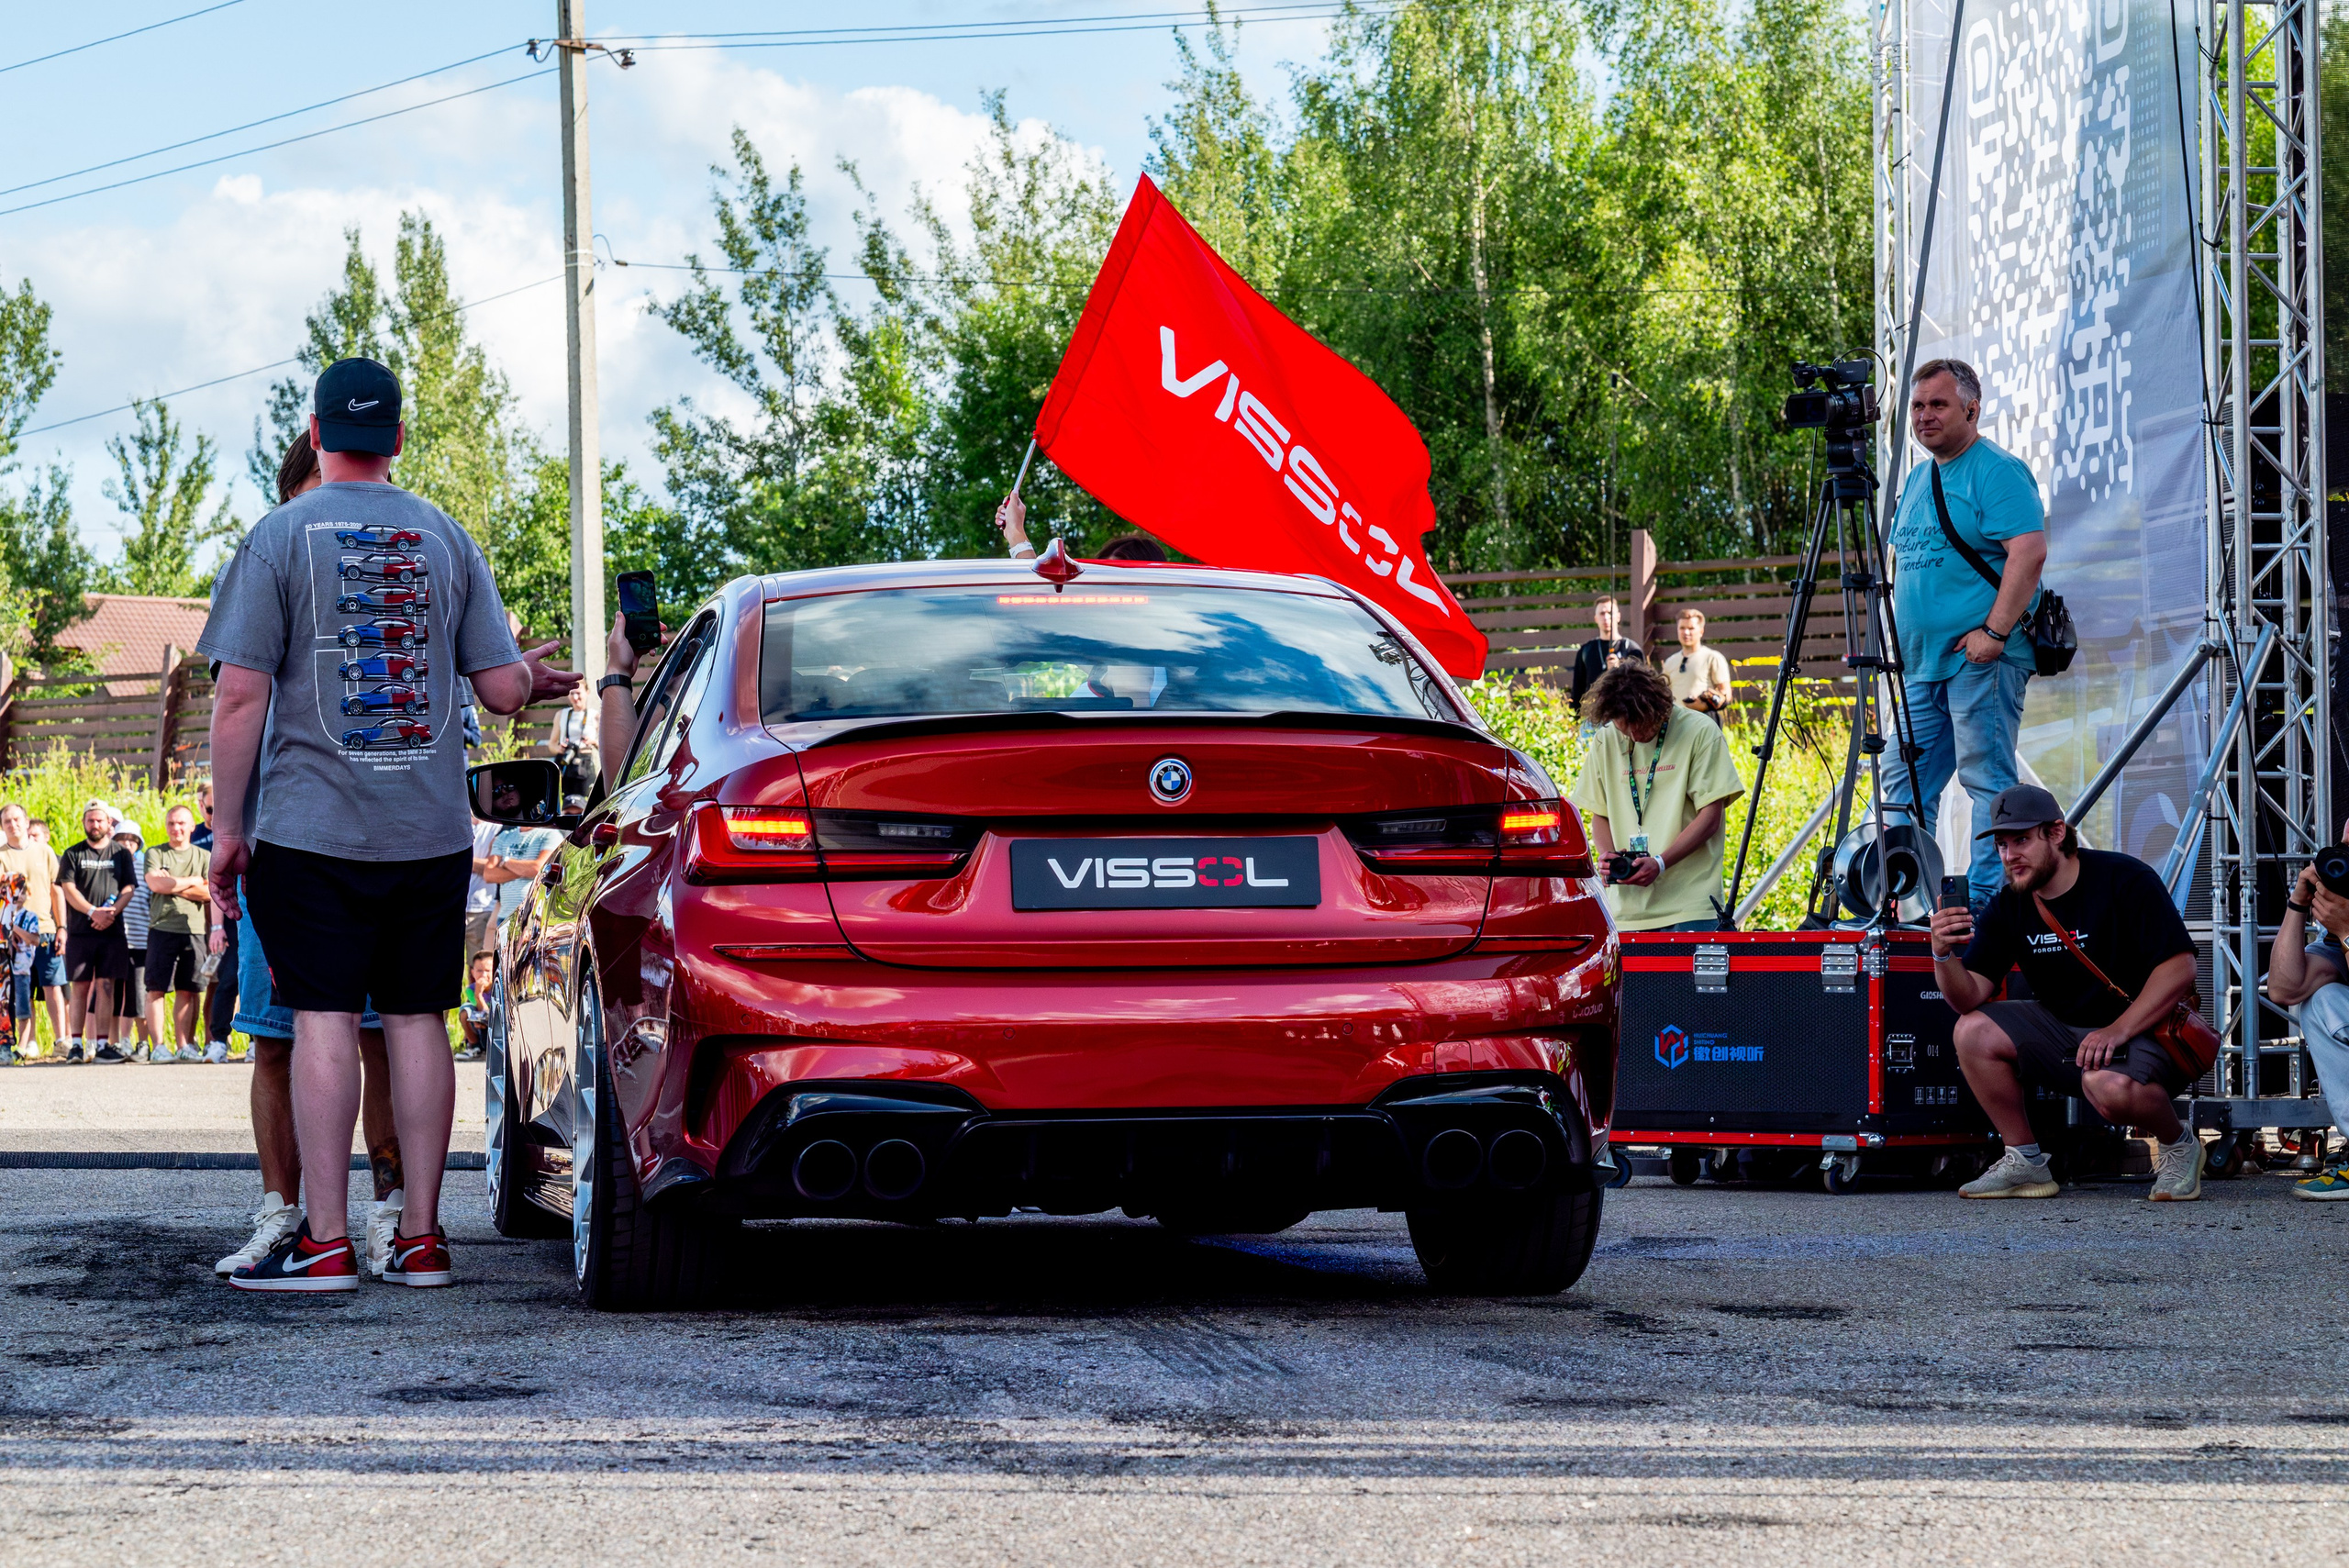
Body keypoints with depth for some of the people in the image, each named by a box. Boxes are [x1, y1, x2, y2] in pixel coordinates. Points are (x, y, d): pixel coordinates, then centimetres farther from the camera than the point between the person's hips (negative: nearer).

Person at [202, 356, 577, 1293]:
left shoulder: (279, 537, -3)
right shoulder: (446, 538, 7)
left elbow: (240, 698, -7)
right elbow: (503, 691, 5)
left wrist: (227, 827, -1)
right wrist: (534, 680, 28)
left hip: (311, 827, -3)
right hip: (432, 831, 3)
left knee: (323, 1019, -4)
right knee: (418, 1020, 7)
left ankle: (325, 1241, -6)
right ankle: (420, 1238, 8)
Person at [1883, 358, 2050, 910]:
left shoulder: (1996, 471, -9)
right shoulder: (1918, 480, 19)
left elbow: (2029, 551, -19)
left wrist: (1994, 631, -23)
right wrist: (1902, 642, 20)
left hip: (1980, 658, -9)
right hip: (1923, 661, 9)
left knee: (1987, 778, -8)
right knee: (1904, 778, 7)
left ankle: (1988, 900, -8)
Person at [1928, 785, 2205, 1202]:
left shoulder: (2126, 880, -15)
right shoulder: (2007, 908, 0)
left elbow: (2180, 967, -19)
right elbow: (1970, 998, -6)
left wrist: (2117, 1030, -28)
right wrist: (1944, 954, -29)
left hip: (2144, 1027, -6)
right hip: (2062, 1027, 6)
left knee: (2109, 1087, -38)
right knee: (1974, 1031, -13)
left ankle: (2179, 1144, -5)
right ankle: (2026, 1163, -2)